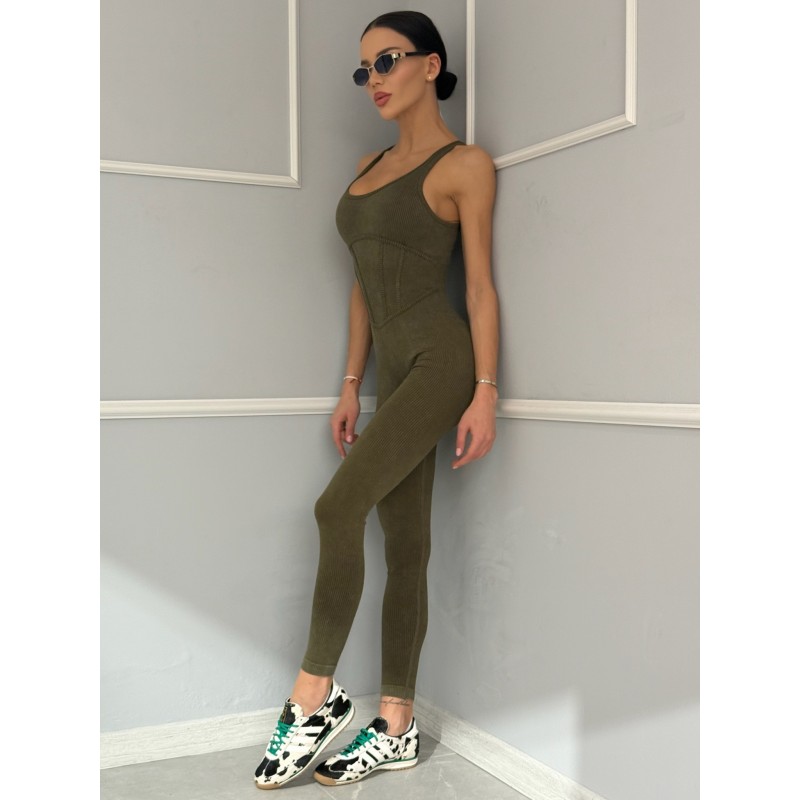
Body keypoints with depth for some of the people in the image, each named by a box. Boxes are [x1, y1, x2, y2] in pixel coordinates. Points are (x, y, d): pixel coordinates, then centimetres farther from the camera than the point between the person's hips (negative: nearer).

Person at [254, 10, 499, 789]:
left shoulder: (465, 165, -2)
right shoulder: (369, 166, 19)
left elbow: (480, 283, -6)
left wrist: (486, 392, -13)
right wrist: (350, 386, 15)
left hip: (439, 358, -7)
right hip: (392, 367, 7)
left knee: (339, 505, -17)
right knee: (404, 542, 6)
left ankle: (314, 692, -3)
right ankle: (396, 727, 12)